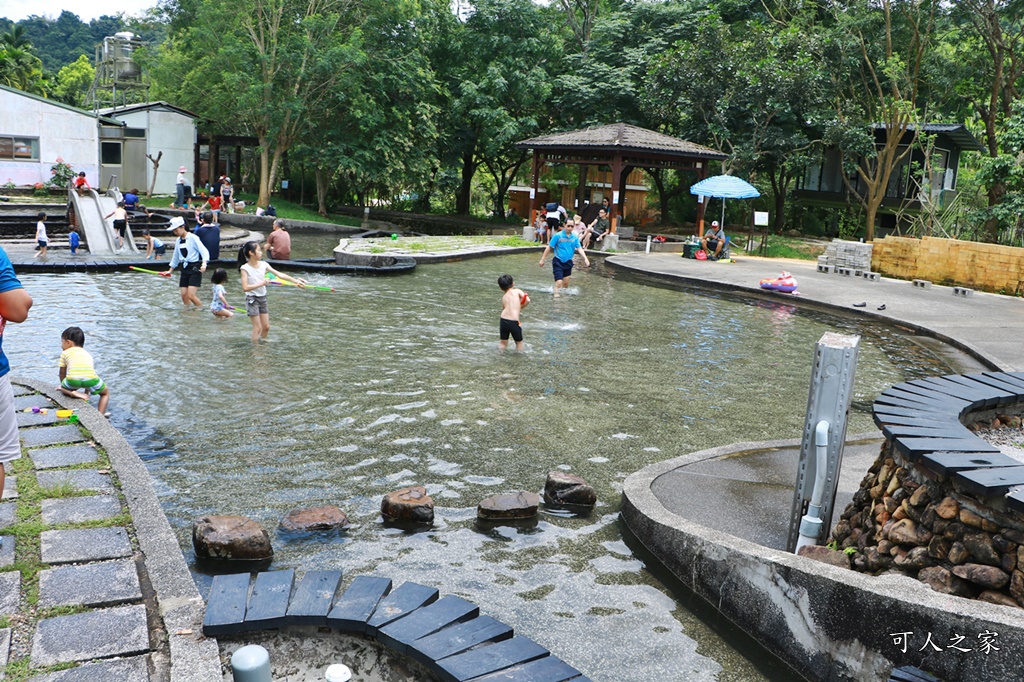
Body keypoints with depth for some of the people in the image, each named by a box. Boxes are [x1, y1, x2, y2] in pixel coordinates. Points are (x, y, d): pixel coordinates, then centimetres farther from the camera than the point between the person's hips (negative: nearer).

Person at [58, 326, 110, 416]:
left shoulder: (65, 353, 25)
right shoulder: (87, 353, 34)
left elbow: (62, 373, 30)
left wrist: (63, 386, 49)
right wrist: (86, 392, 46)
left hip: (73, 380, -1)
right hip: (91, 379, 1)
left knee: (62, 388, 34)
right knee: (105, 392, 29)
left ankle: (73, 393, 3)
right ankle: (100, 414, 11)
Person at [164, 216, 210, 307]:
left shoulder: (192, 238, -10)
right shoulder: (178, 240, 12)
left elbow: (204, 251, -19)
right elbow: (176, 256, 24)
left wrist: (204, 263, -36)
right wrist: (170, 271, 30)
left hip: (195, 268, -7)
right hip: (184, 268, 7)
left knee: (191, 295, -14)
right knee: (184, 295, 3)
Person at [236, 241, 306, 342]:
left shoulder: (263, 264, 1)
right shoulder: (245, 268, -14)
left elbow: (279, 274, -2)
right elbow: (245, 287, -21)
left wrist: (295, 280, -8)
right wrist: (261, 283, -19)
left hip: (262, 298, 6)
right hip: (252, 299, -6)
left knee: (266, 327, 9)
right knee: (257, 327, -6)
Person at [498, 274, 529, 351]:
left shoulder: (503, 297, 15)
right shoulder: (517, 291, 5)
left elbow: (504, 309, 14)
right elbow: (527, 300, -5)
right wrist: (520, 307, 13)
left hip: (503, 320, 3)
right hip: (514, 322, -3)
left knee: (503, 343, 15)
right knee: (519, 342, 15)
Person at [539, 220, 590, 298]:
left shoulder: (574, 237, 0)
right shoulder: (558, 236, -11)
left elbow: (579, 248, -3)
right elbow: (549, 248, -6)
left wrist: (585, 259, -18)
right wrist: (542, 259, -4)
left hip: (568, 262, 4)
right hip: (558, 261, -4)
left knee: (566, 284, 13)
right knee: (559, 282, -14)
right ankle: (555, 293, 1)